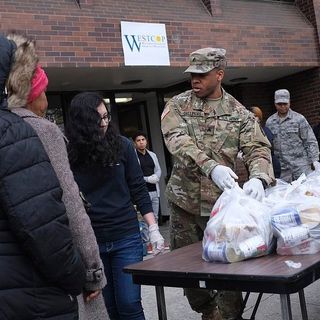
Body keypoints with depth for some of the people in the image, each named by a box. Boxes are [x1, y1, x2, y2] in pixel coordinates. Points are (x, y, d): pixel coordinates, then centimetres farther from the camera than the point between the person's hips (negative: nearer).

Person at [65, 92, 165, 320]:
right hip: (90, 241, 1)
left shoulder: (123, 146, -3)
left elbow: (139, 190, 2)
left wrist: (154, 229, -1)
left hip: (126, 238, 0)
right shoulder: (70, 154, -5)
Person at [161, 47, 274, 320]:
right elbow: (179, 141, -18)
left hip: (223, 203, -1)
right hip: (184, 202, 1)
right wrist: (211, 167, -36)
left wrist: (258, 178, -32)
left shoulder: (239, 113, 2)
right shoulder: (177, 106, 0)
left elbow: (258, 149, -8)